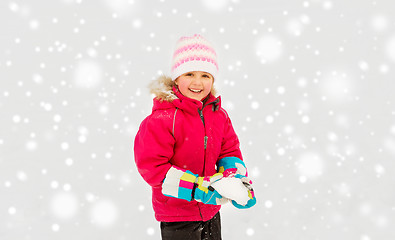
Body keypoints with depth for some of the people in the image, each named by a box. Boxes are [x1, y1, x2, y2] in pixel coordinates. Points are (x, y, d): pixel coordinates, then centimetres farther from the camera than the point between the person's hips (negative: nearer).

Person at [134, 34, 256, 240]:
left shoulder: (219, 115, 1)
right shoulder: (161, 119, -20)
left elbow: (229, 150, 10)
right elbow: (152, 167, -23)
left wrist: (237, 179, -12)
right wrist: (199, 188, -28)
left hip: (210, 211, 7)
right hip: (177, 219, -6)